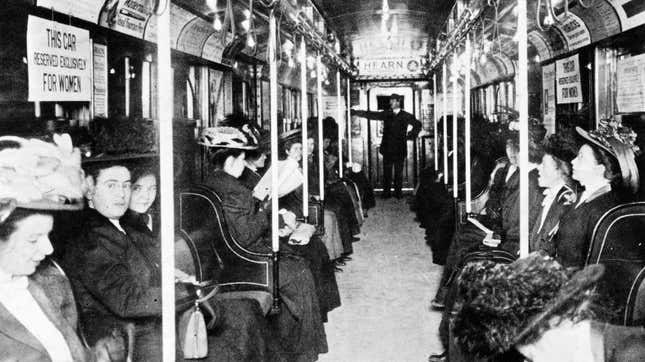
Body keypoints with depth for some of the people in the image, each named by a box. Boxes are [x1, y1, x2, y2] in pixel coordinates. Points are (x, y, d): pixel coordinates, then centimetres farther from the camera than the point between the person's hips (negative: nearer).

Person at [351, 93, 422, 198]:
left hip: (399, 149, -1)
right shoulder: (386, 114, 8)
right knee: (387, 172, 1)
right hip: (387, 149, 1)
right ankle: (386, 192, 6)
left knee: (399, 172, 3)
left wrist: (411, 135, 6)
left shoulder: (405, 116, 6)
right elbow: (370, 115, 6)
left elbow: (418, 124, 16)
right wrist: (355, 112, -1)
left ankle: (398, 193, 9)